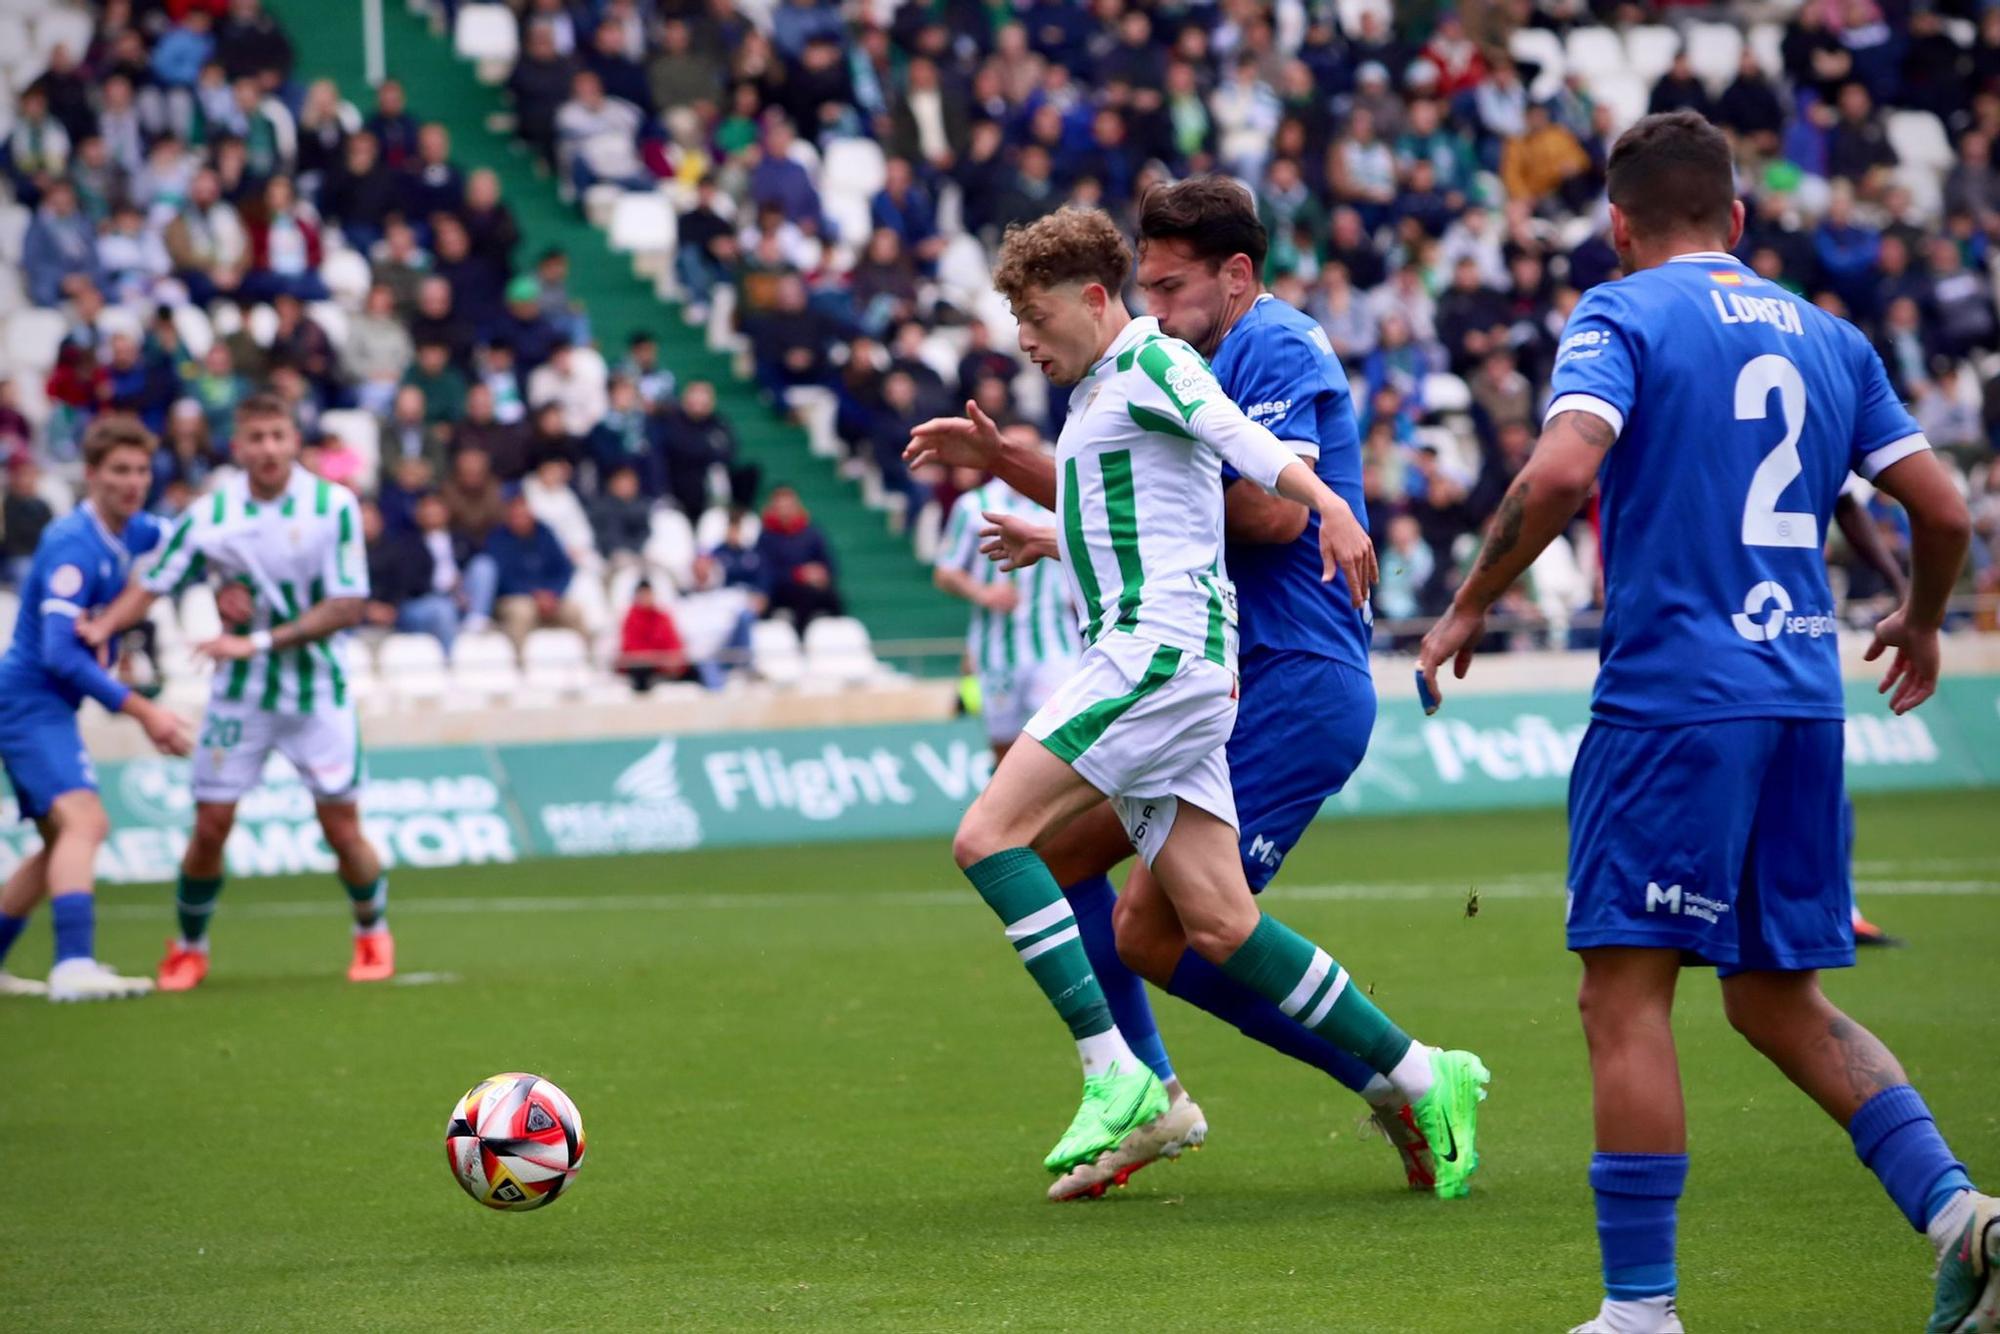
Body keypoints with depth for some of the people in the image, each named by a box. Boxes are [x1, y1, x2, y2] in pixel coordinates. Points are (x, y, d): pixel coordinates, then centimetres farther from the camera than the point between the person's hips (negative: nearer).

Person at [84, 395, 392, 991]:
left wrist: (260, 641, -21)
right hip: (238, 695, 1)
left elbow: (347, 606, -14)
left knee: (342, 827, -1)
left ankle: (373, 933, 26)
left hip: (319, 691, -1)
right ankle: (188, 948, 20)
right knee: (211, 825, -1)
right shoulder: (210, 514, -8)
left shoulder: (334, 506, -12)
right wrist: (104, 625, -24)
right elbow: (152, 583, -4)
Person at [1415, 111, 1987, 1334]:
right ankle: (1960, 1217, 1)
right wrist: (1922, 622, 33)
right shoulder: (1829, 338, 15)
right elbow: (1943, 510, 13)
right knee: (1780, 1002, 16)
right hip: (1804, 703, 6)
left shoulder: (1624, 316, -2)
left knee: (1627, 993, -3)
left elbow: (1562, 469, -19)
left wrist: (1471, 607, -6)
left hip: (1673, 697, -6)